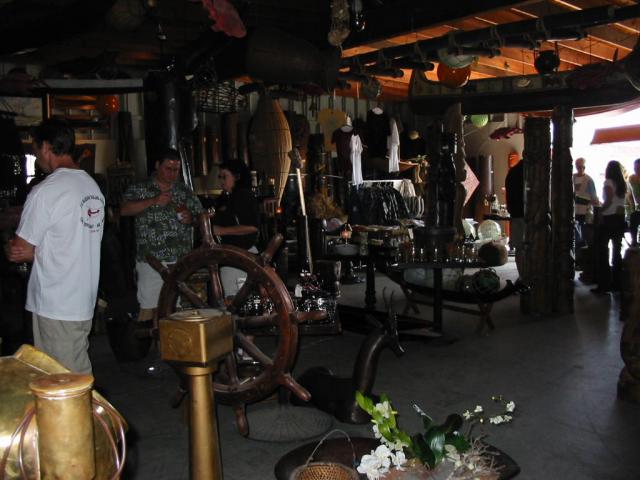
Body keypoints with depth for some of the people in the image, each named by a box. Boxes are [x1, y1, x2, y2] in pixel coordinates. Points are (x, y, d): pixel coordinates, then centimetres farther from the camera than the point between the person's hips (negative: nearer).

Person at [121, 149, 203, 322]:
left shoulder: (185, 191, 14)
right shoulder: (140, 189, 6)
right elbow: (124, 210, -8)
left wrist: (191, 218, -6)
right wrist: (153, 201, -16)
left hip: (181, 260, 3)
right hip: (150, 260, -2)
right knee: (148, 306, -6)